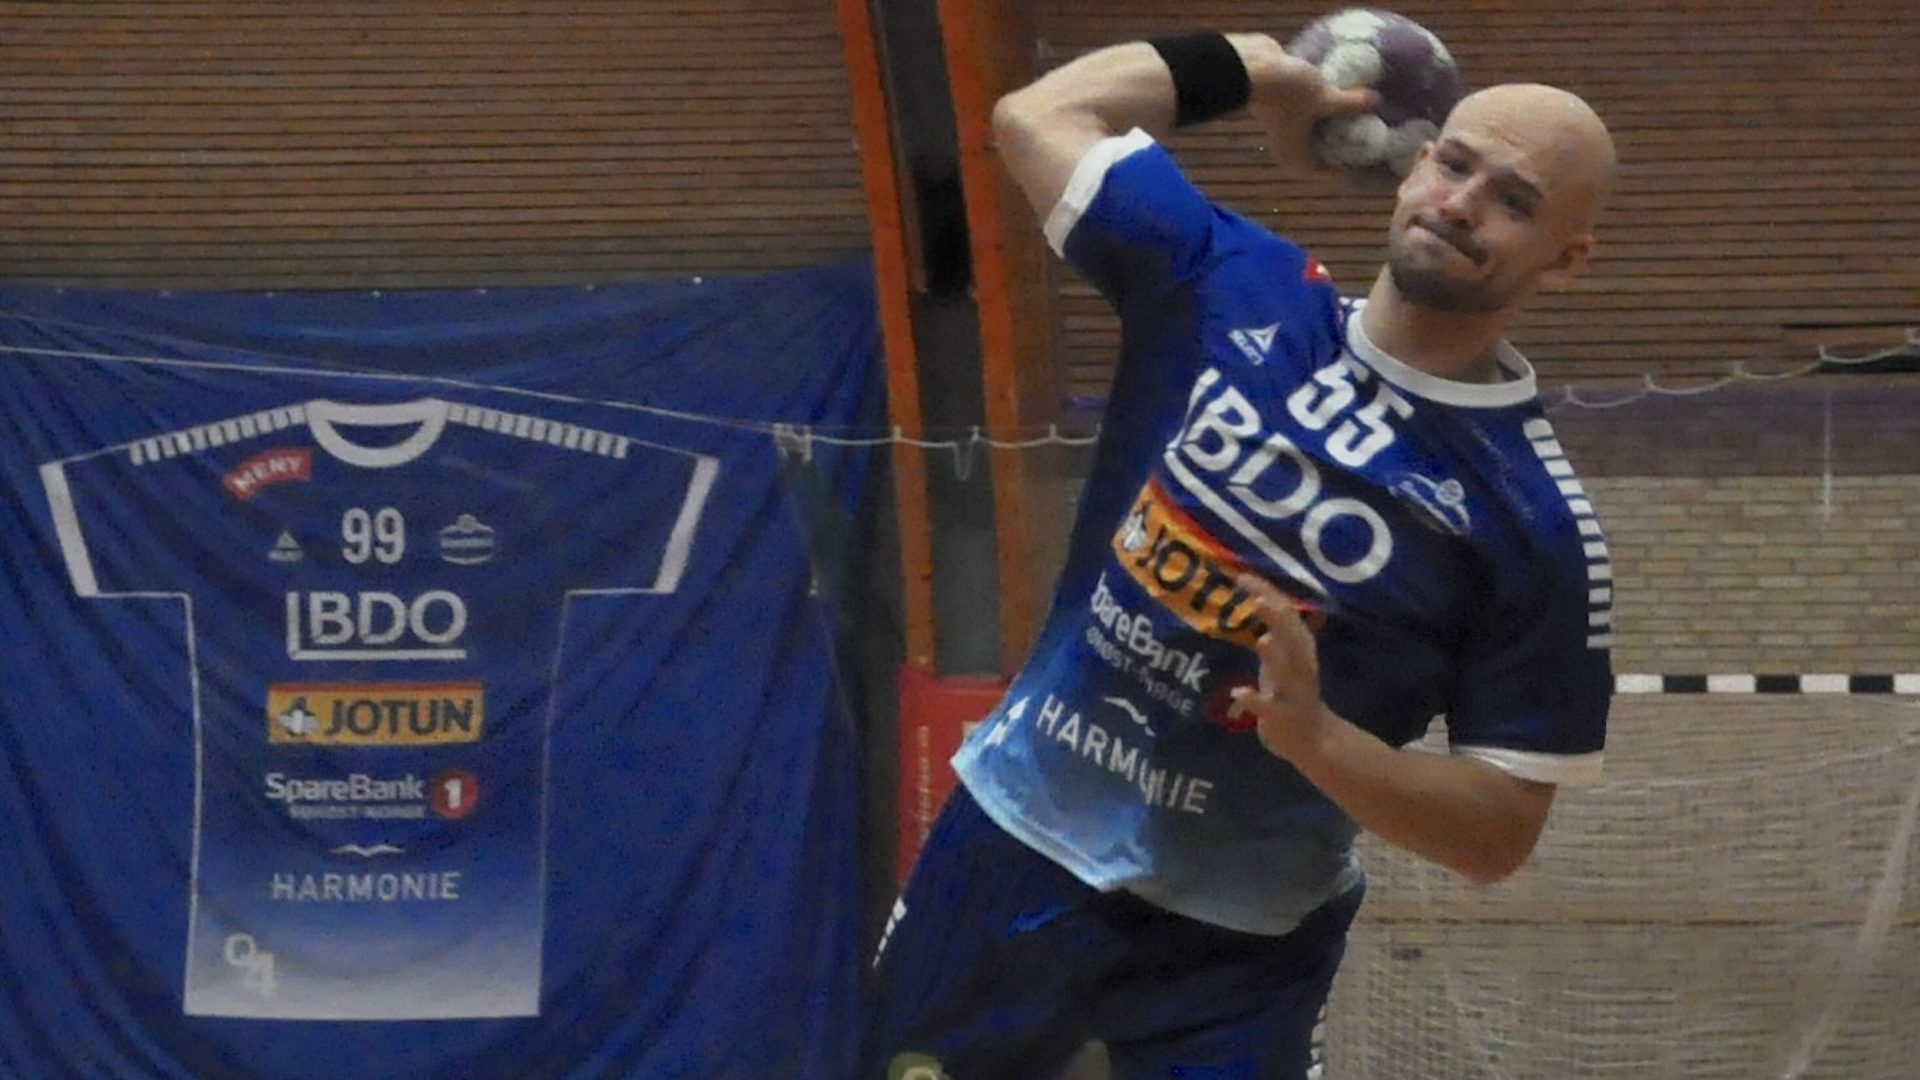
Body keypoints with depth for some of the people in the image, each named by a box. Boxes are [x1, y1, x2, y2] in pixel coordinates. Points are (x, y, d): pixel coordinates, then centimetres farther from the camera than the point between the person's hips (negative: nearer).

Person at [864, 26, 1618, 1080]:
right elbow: (1038, 115, 9)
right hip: (1013, 839, 4)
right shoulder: (1228, 284, -3)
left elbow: (1502, 829, -13)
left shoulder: (1536, 519, -14)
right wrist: (1253, 66, 13)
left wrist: (1312, 736, -28)